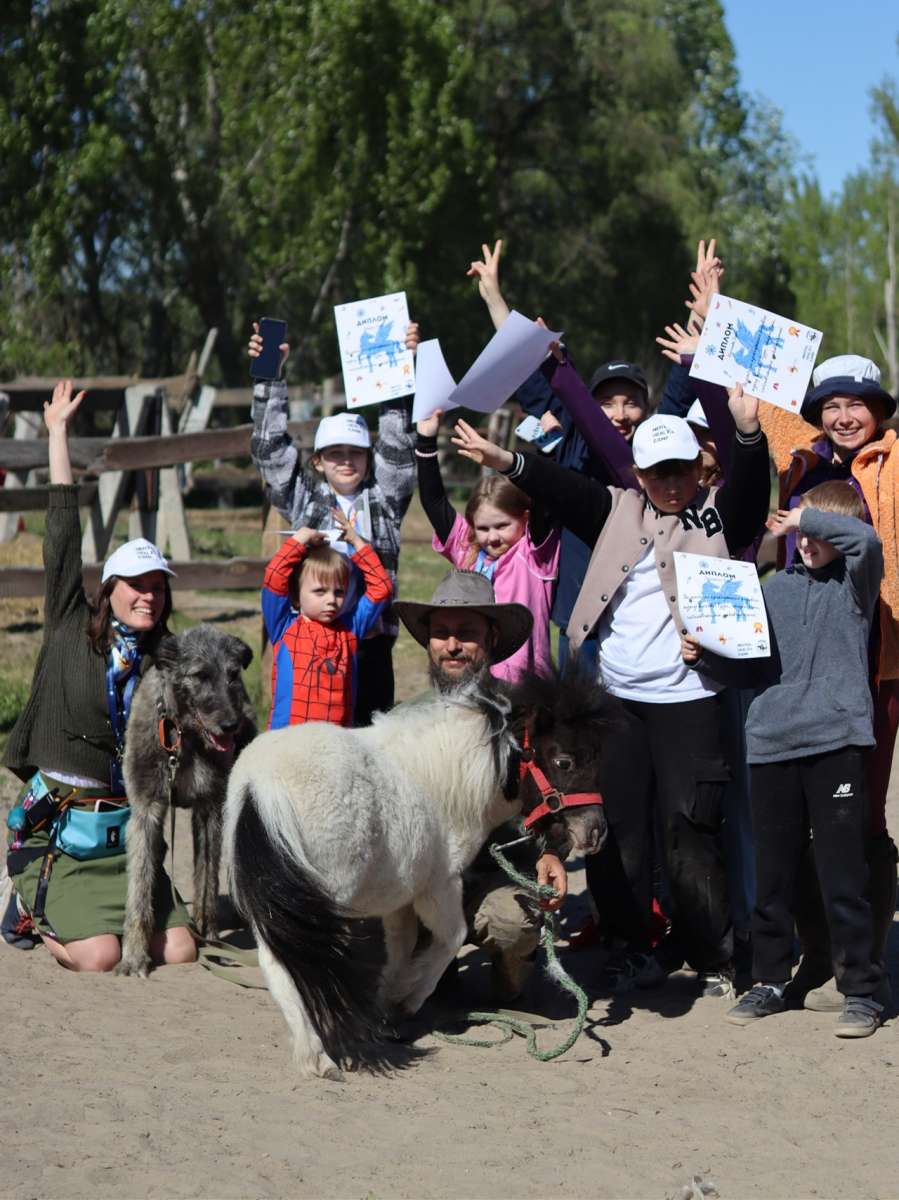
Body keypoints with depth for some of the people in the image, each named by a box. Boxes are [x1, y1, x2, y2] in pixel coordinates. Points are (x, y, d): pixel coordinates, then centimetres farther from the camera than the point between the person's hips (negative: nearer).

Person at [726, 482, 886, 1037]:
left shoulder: (855, 580, 3)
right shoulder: (778, 585, 15)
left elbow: (865, 540, -19)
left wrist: (805, 517, -9)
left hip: (835, 740, -4)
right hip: (771, 741, 4)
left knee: (844, 874, -3)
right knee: (773, 872, 10)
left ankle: (862, 990, 5)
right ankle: (772, 980, 22)